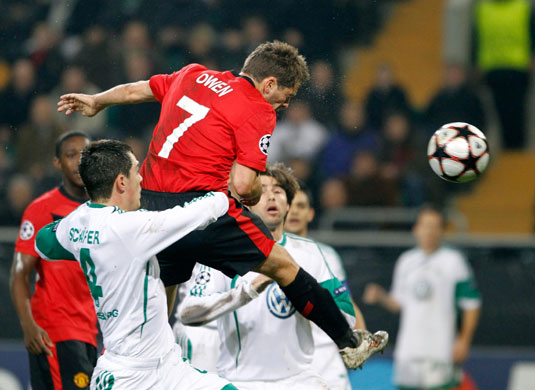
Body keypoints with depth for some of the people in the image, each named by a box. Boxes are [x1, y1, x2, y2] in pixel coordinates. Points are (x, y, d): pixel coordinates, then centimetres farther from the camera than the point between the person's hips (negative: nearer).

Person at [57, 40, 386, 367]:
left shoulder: (193, 75, 14)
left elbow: (134, 90, 28)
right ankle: (349, 343, 14)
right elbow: (243, 184, -14)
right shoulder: (259, 112, -5)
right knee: (282, 266, 7)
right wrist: (256, 195, 10)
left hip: (150, 204, 6)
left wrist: (96, 102, 47)